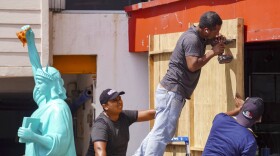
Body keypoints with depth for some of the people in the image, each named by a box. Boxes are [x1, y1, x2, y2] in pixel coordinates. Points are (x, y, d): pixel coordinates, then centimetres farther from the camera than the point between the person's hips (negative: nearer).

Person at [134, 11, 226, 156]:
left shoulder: (198, 36, 14)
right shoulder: (192, 39, -16)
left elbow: (208, 39, 35)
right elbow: (193, 65, -25)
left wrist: (217, 40, 12)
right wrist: (213, 52, -14)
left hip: (172, 91, 11)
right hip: (171, 91, -11)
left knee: (160, 131, 14)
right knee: (162, 133, -14)